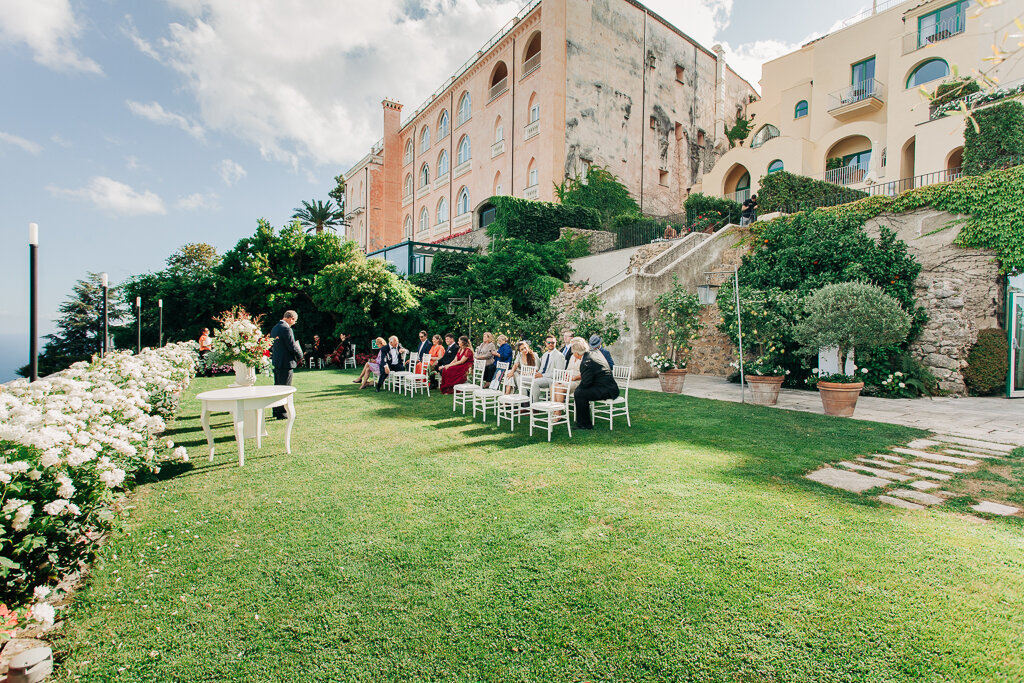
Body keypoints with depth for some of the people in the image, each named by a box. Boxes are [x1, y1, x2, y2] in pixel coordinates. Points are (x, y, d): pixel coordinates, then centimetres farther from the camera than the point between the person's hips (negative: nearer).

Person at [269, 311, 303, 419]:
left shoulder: (274, 328, 14)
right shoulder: (286, 329, -16)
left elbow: (272, 346, 19)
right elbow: (292, 346, -18)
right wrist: (300, 355, -3)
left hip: (275, 362, 9)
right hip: (286, 363, -9)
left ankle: (276, 411, 24)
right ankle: (281, 413, -1)